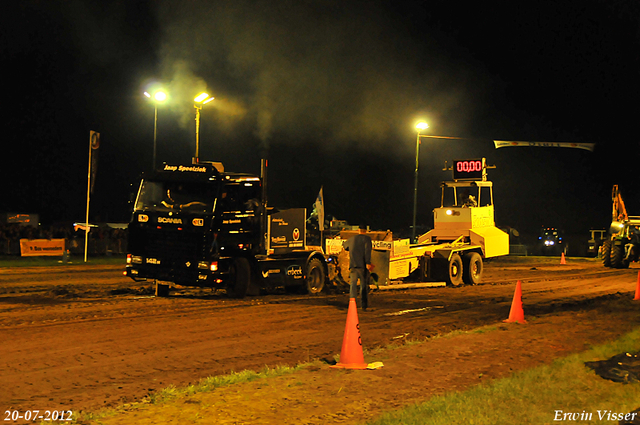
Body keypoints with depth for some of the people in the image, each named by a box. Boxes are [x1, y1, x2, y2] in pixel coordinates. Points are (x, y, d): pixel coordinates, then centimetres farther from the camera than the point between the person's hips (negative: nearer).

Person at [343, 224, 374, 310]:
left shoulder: (351, 239, 15)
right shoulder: (366, 238, 0)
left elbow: (345, 246, 36)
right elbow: (367, 250, -16)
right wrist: (368, 263, -21)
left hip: (353, 265, 3)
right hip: (363, 266, -3)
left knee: (353, 284, 1)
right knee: (364, 285, 6)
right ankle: (364, 305, 8)